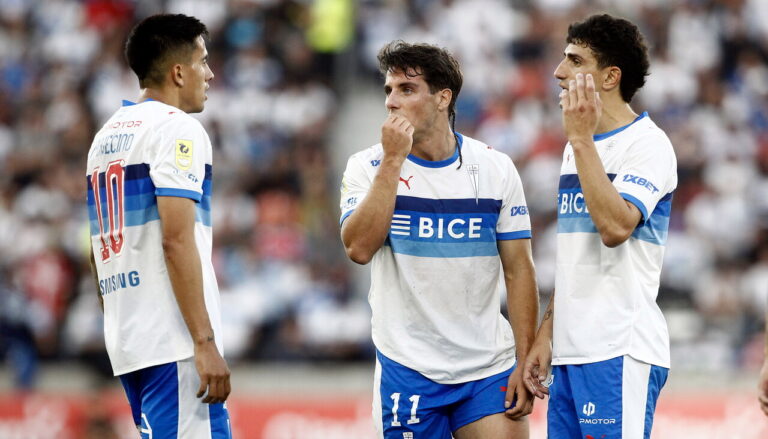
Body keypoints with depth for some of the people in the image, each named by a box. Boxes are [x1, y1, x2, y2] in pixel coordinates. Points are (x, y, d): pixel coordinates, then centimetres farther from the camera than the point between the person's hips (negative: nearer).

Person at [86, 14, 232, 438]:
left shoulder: (106, 136, 18)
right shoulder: (177, 128, -8)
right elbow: (177, 240, -17)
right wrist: (206, 343, -19)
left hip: (125, 340, 9)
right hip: (173, 340, -9)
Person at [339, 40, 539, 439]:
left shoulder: (496, 168, 2)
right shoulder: (368, 167, 0)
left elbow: (518, 270, 4)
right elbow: (359, 248, -16)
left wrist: (526, 363, -2)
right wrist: (393, 160, -15)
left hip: (489, 371, 1)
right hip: (407, 370, -1)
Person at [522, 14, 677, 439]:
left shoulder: (648, 144, -7)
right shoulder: (577, 149, 19)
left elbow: (615, 227, -23)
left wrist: (582, 139, -19)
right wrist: (546, 334, 18)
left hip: (619, 355, -8)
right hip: (571, 353, 8)